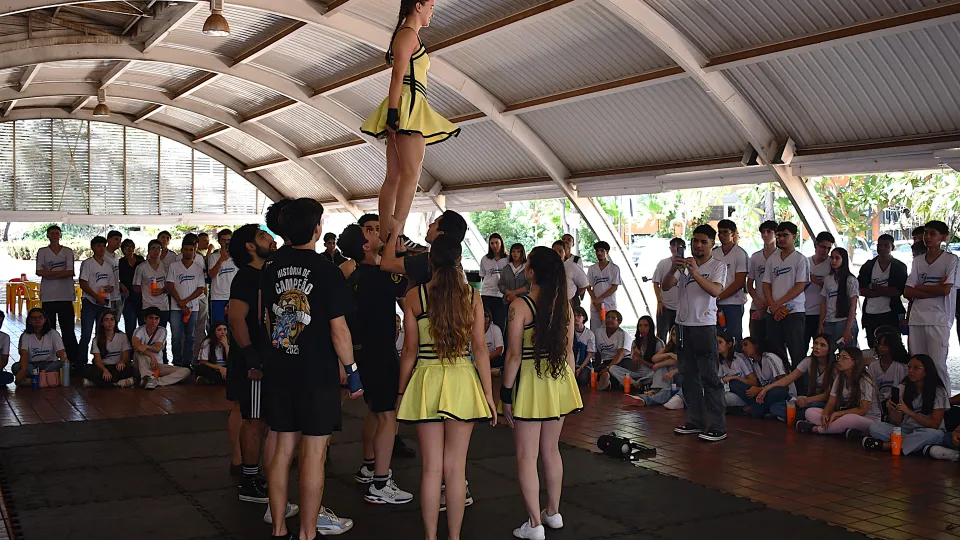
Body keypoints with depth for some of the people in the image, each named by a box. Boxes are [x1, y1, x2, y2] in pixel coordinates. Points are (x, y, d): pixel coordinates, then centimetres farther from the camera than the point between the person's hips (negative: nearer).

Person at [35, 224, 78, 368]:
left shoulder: (68, 251, 7)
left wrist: (49, 274, -9)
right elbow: (39, 271, -5)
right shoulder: (42, 252, 8)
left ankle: (73, 361, 0)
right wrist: (62, 272, -9)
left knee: (68, 330, 0)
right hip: (48, 297, 1)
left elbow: (70, 272, -6)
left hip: (65, 296, -1)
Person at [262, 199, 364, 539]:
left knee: (283, 449, 13)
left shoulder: (271, 270, 5)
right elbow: (338, 328, -13)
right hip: (317, 374, -6)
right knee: (314, 453, 2)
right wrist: (351, 370, -4)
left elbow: (266, 319, 14)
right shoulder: (327, 272, -12)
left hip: (279, 371, 6)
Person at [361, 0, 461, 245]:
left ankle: (385, 238, -2)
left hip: (405, 111, 10)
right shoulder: (409, 33, -3)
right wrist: (393, 112, -22)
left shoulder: (407, 35, 27)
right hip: (407, 107, -10)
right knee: (412, 172, -18)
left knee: (394, 177, 2)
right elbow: (397, 75, -14)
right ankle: (395, 233, -26)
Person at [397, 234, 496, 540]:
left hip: (426, 383, 0)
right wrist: (488, 393, 5)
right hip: (463, 382, 1)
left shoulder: (414, 296, -4)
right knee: (455, 468, 8)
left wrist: (402, 393, 8)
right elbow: (480, 348, -1)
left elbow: (410, 351, -2)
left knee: (432, 468, 7)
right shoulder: (472, 296, -1)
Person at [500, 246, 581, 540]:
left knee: (526, 456, 3)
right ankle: (553, 512, 31)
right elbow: (569, 351, 7)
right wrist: (570, 385, 17)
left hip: (530, 383, -6)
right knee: (551, 450, 20)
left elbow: (514, 355, -15)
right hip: (559, 382, 6)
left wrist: (506, 394, -8)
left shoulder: (520, 306, -15)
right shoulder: (564, 306, 2)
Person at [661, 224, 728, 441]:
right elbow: (665, 287, 2)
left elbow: (715, 290, -18)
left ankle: (718, 426, -4)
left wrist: (695, 273, -30)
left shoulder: (718, 266, -1)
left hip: (704, 326, -6)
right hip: (683, 325, 6)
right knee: (688, 375, 11)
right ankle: (695, 421, 20)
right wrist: (672, 270, -18)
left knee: (709, 376, -7)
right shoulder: (684, 264, 13)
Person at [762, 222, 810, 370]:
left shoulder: (801, 259, -2)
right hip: (773, 313, 5)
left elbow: (800, 286, -9)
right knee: (774, 350, 7)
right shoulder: (772, 259, 13)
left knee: (797, 352, -5)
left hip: (794, 311, -5)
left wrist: (779, 303, -11)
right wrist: (772, 306, -4)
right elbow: (766, 285, 10)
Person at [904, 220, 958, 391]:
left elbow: (946, 289, -11)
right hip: (916, 319, 5)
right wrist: (933, 290, -6)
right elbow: (907, 292, 6)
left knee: (938, 365, -7)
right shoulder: (917, 261, 14)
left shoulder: (951, 260, 1)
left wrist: (919, 287, 1)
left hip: (939, 321, -5)